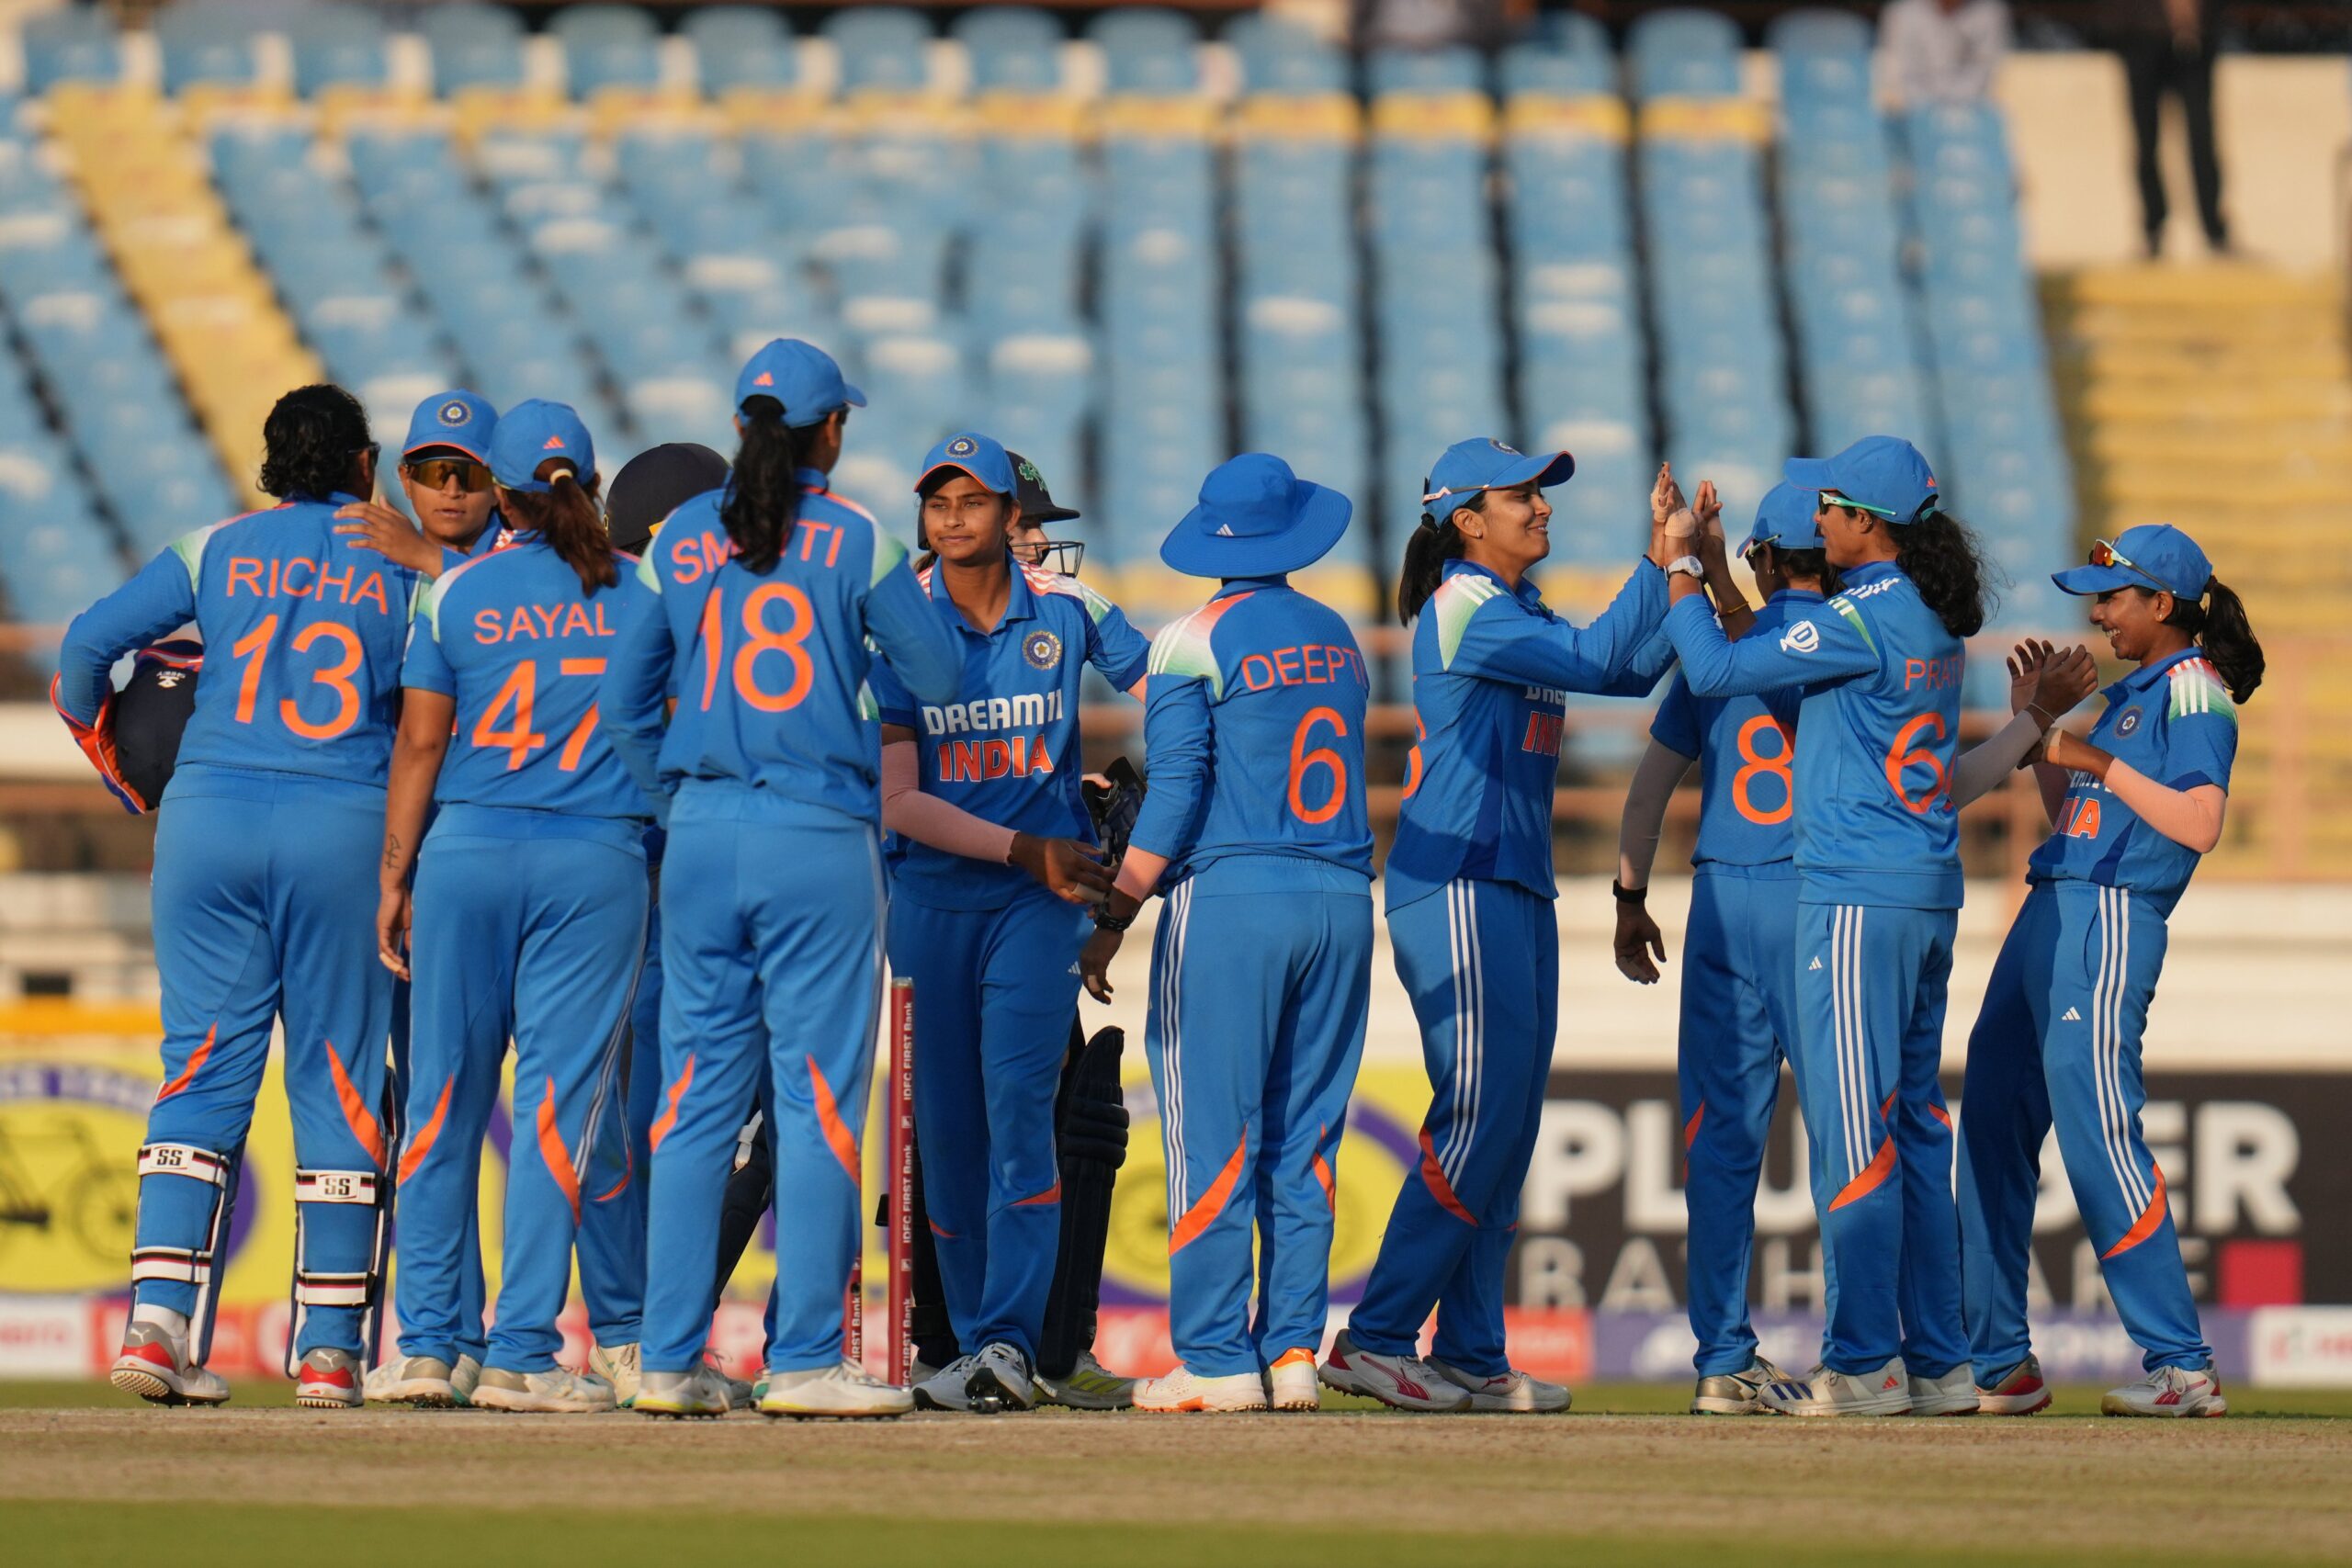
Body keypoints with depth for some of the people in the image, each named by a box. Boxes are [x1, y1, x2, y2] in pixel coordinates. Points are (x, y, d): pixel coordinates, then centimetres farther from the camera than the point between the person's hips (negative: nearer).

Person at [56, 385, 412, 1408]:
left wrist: (113, 758, 16)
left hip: (209, 815, 1)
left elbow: (90, 640, 3)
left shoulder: (217, 550, 8)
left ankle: (160, 1319, -10)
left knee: (202, 1065, 4)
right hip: (346, 827, -1)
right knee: (337, 1074, 5)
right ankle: (329, 1348, 4)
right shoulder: (405, 568, 6)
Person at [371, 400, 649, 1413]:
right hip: (599, 861, 0)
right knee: (558, 1100, 0)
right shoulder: (640, 592, 4)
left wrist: (394, 876, 7)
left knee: (446, 1097, 7)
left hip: (468, 848, 0)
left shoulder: (458, 591, 2)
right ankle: (522, 1357, -4)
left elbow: (420, 741, 2)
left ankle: (425, 1345, 9)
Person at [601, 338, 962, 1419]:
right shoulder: (854, 539, -4)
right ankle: (805, 1359, -3)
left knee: (695, 1096, 7)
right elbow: (936, 677, 2)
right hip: (819, 840, -4)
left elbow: (626, 696, 9)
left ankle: (669, 1358, 5)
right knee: (817, 1096, 0)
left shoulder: (682, 539, 7)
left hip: (702, 835, 4)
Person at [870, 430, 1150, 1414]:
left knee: (1017, 1102, -16)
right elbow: (897, 801, -6)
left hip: (1042, 897, -1)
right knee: (947, 1128, 3)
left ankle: (1010, 1340, -21)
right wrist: (1023, 848, -15)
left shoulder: (1066, 610, 1)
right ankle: (977, 1345, 10)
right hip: (933, 895, 1)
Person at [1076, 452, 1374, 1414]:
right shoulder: (1337, 637, 14)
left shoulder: (1195, 641, -4)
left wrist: (1112, 920, -7)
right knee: (1306, 1142, 8)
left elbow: (1174, 795, -10)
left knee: (1212, 1138, -4)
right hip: (1344, 901, 5)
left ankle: (1216, 1359, -7)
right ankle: (1294, 1351, 6)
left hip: (1230, 900, -5)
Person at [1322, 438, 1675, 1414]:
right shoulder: (1464, 609, -10)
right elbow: (1594, 660, -18)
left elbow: (1632, 670, 13)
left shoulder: (1523, 612, 17)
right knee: (1477, 1119, -12)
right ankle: (1374, 1341, -9)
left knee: (1507, 1131, 7)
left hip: (1520, 892, 9)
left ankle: (1472, 1358, 9)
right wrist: (1659, 563, -14)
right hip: (1457, 886, -9)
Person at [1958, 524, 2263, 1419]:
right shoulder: (2129, 694, 22)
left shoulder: (2194, 690, -6)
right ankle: (1997, 1363, 14)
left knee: (2095, 1132, -14)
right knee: (1991, 1128, 9)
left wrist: (2101, 763, -17)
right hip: (2050, 912, 10)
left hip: (2111, 919, -10)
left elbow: (2199, 824, -19)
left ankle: (2182, 1367, -13)